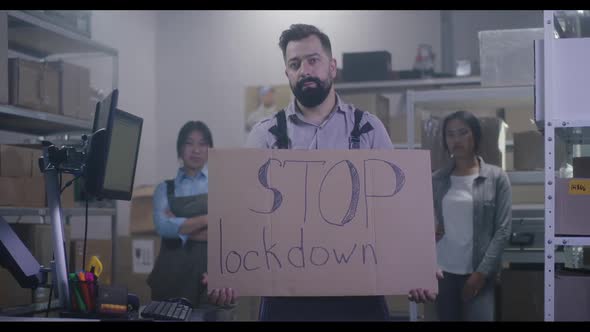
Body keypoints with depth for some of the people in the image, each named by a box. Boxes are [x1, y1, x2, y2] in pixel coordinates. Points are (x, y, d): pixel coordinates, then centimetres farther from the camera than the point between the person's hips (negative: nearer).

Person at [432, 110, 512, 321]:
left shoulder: (496, 177, 0)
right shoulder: (436, 180, 6)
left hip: (478, 273, -2)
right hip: (443, 272, 3)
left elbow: (503, 230, -4)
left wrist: (481, 272, -9)